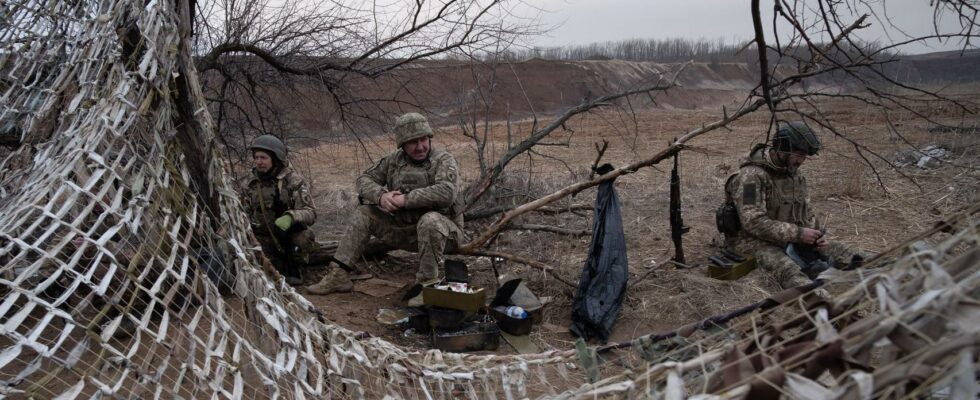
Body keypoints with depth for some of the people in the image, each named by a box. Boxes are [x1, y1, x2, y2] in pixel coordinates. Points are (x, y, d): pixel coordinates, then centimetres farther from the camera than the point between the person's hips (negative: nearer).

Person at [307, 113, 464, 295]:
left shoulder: (444, 160, -12)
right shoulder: (394, 160, 5)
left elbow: (446, 192, -30)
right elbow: (364, 179, 6)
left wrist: (406, 199, -30)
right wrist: (381, 195, -17)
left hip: (441, 230, -5)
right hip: (404, 229, 5)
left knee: (430, 221, -38)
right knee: (363, 214, -2)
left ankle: (427, 283, -25)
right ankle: (339, 275, -4)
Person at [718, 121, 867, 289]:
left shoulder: (795, 175, 11)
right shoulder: (752, 176, -17)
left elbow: (807, 213, 20)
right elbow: (754, 223, -25)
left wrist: (817, 233, -1)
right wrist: (798, 234, -23)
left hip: (790, 239, 9)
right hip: (754, 241, -9)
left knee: (854, 257, -6)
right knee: (789, 272, -40)